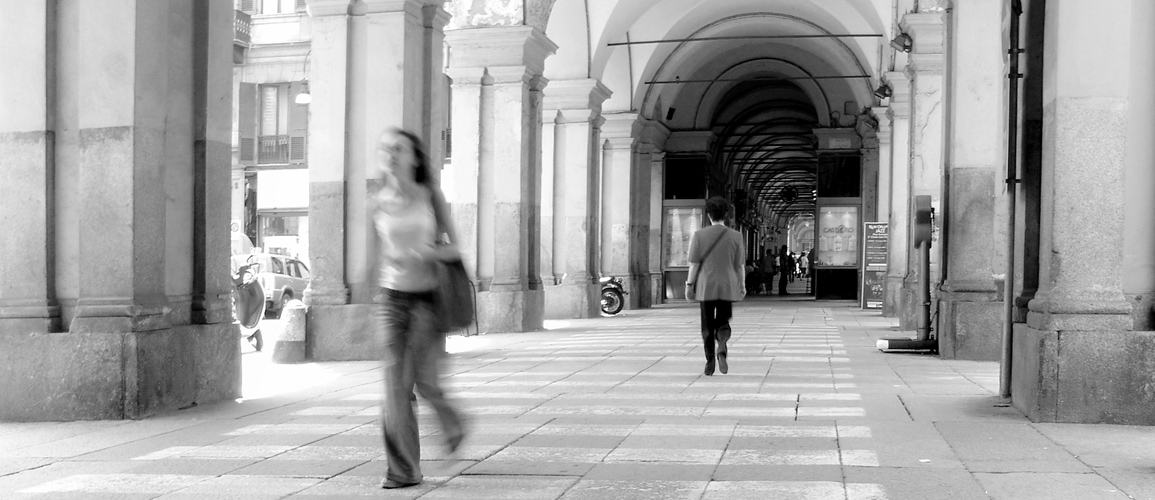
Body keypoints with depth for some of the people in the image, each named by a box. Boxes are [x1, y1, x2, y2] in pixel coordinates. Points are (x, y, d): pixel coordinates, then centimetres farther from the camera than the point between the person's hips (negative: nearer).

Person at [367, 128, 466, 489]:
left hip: (428, 297, -2)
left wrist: (429, 252, -21)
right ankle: (402, 469, 7)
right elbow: (376, 254, 14)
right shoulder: (376, 200, 3)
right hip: (392, 297, 2)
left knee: (423, 380, -7)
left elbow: (454, 248, -2)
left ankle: (451, 421, 27)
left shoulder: (431, 195, -2)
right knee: (396, 382, -2)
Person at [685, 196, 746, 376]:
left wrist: (689, 284, 4)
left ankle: (710, 362, 9)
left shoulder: (699, 235, -5)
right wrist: (742, 285, 11)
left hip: (705, 287, 0)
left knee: (708, 326, 11)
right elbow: (740, 265, 1)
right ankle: (722, 350, -18)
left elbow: (694, 263, -5)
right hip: (728, 287, 0)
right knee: (723, 324, 10)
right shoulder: (736, 236, -2)